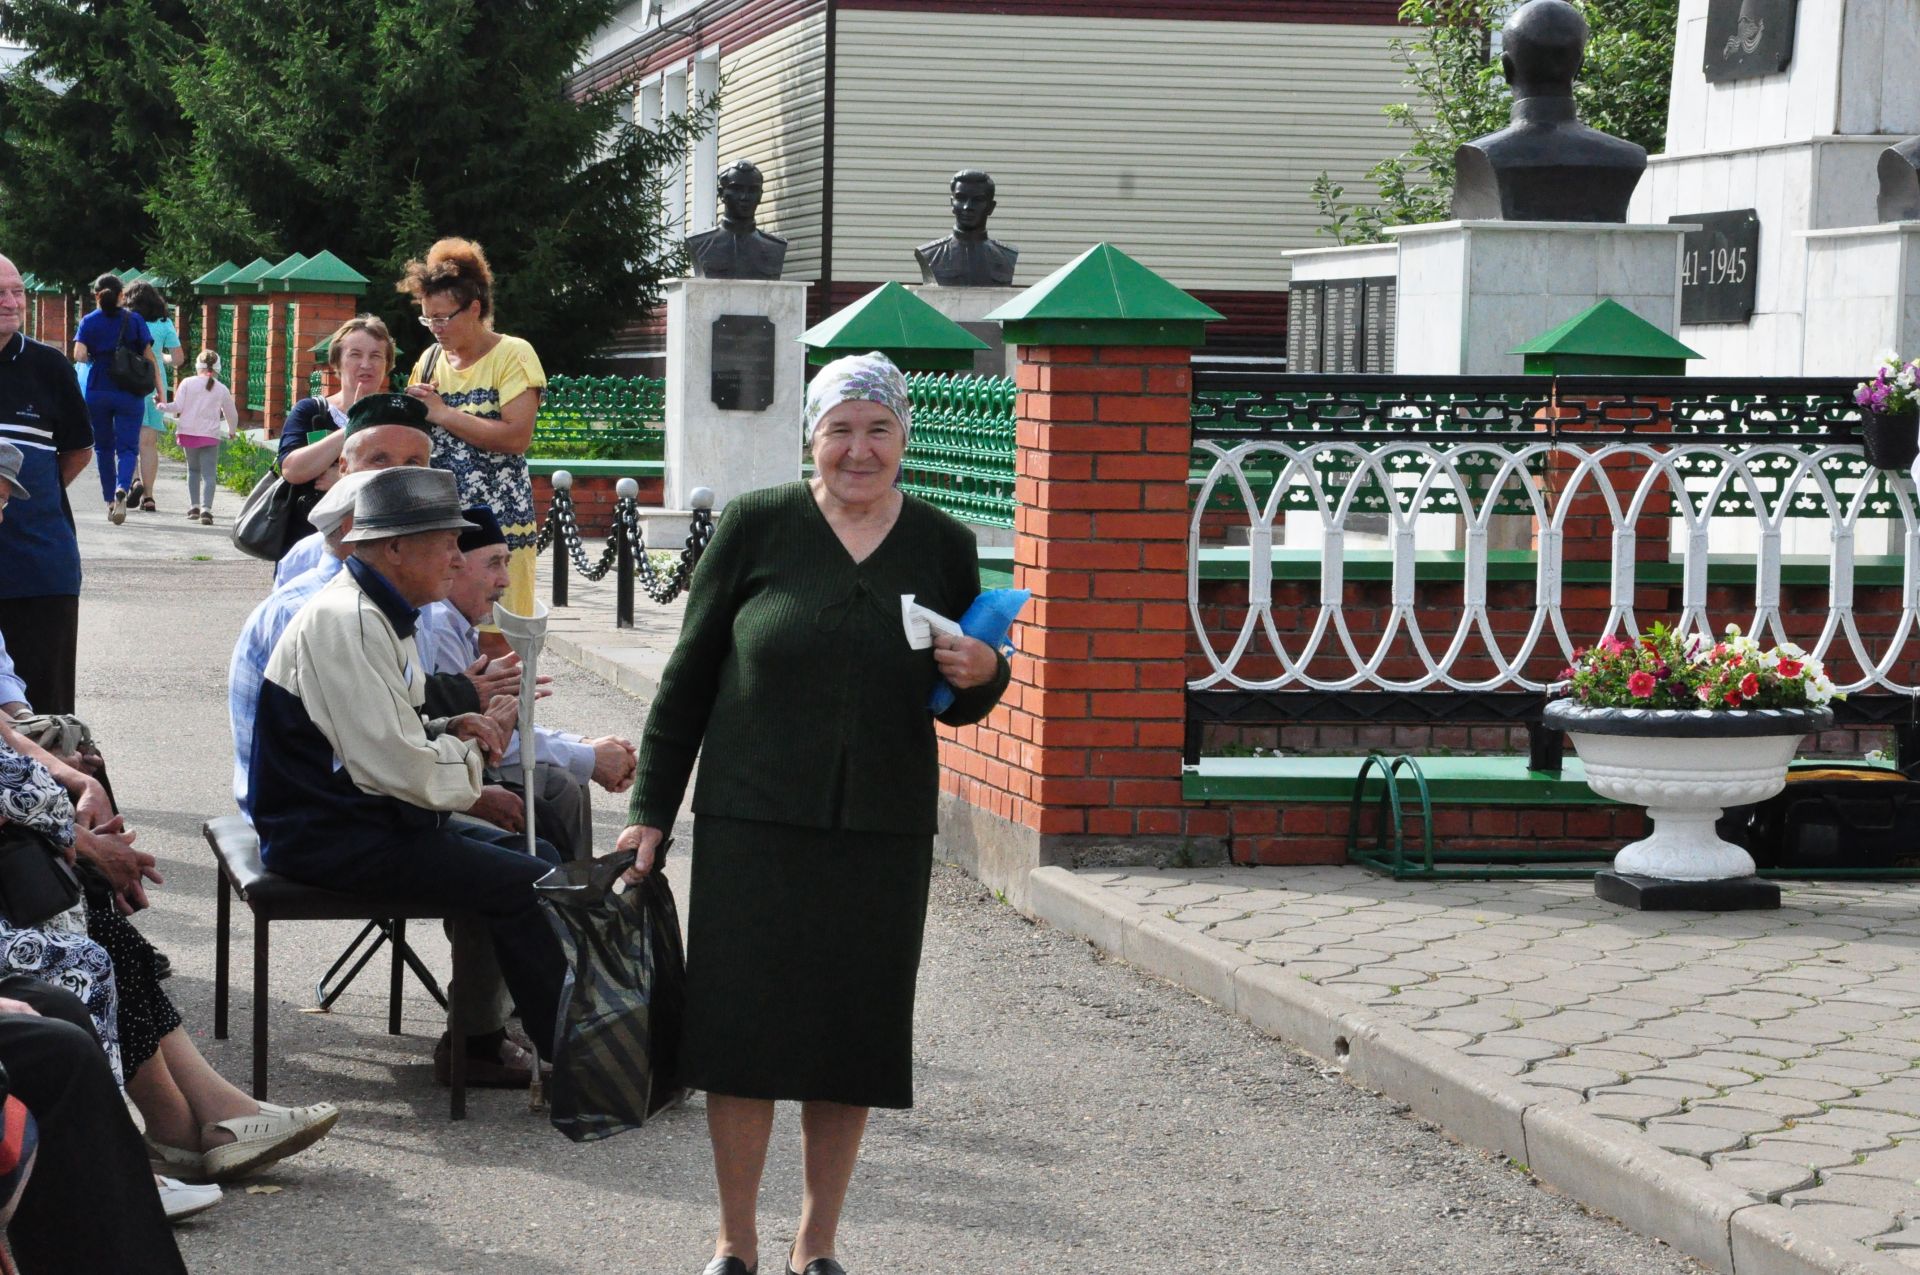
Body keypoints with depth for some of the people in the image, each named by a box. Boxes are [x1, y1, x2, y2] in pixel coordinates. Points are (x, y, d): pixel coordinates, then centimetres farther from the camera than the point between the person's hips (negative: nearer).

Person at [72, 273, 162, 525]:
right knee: (127, 447, 0)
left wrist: (94, 360, 13)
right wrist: (160, 391, 0)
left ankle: (110, 501, 16)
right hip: (130, 393, -1)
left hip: (97, 392, 1)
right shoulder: (134, 320, 2)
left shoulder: (89, 321, 2)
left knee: (103, 447, 15)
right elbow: (149, 358, -2)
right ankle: (122, 488, -28)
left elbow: (79, 355, -10)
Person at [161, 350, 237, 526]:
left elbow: (178, 407, -6)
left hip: (188, 432, 1)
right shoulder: (222, 389, 5)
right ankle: (206, 508, -20)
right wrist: (232, 431, 34)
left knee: (193, 469, 18)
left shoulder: (188, 383, 1)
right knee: (209, 473, -3)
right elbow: (231, 414, 16)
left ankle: (194, 506, 10)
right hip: (210, 436, -1)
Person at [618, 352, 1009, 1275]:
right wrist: (652, 810, 1)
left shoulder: (944, 546, 6)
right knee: (741, 1026, 0)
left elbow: (958, 704, 14)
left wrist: (981, 675, -9)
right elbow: (689, 674, 3)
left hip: (884, 832, 2)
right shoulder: (756, 526, -2)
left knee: (853, 1033, 7)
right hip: (754, 820, -2)